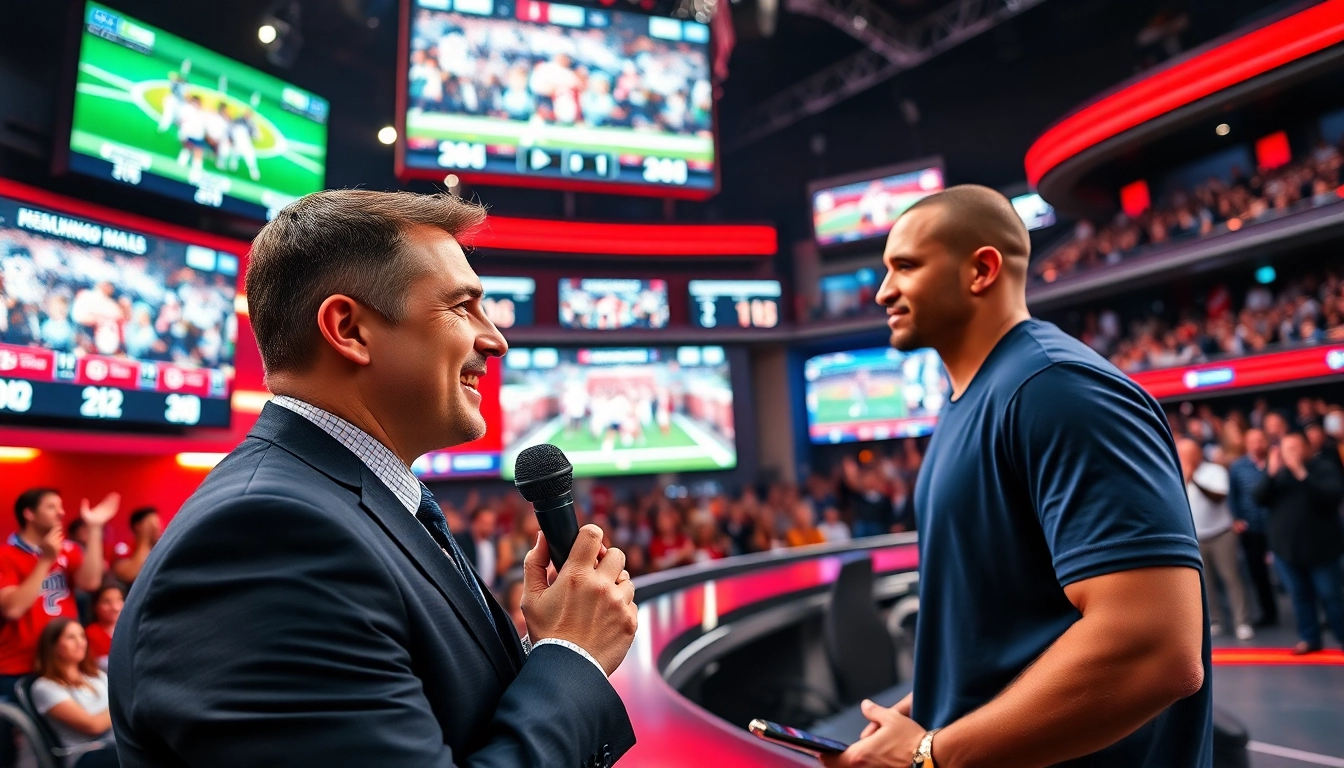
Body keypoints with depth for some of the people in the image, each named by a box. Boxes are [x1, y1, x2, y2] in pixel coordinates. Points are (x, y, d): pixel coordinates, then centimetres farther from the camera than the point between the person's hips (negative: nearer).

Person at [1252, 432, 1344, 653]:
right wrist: (1271, 473, -20)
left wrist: (1302, 474, -28)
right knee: (1299, 595, 11)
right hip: (1286, 546, 4)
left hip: (1321, 546, -4)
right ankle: (1309, 638, 22)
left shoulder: (1324, 466, -6)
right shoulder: (1277, 470, 5)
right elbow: (1260, 498, -7)